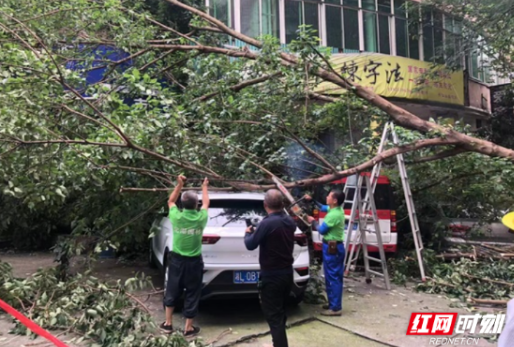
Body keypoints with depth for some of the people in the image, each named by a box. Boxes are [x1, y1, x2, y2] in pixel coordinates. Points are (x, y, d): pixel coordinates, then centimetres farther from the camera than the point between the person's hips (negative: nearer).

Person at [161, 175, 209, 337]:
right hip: (194, 261, -1)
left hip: (176, 259, 2)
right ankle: (188, 328, 19)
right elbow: (206, 203, 10)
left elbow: (170, 201, 10)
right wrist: (204, 187, 26)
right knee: (192, 294, 10)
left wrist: (179, 185, 17)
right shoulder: (201, 218, -12)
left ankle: (168, 323, 29)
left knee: (172, 291, 18)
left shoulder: (176, 217, -12)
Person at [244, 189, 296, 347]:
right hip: (287, 272, 8)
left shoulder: (267, 223, -21)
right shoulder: (290, 222, 3)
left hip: (271, 275, -8)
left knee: (273, 316, 1)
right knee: (280, 313, 22)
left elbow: (250, 245, -12)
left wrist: (248, 233, 8)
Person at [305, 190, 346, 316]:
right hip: (335, 246, 10)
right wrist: (312, 200, 22)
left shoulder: (334, 215, -23)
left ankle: (335, 308, 1)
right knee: (335, 277, 16)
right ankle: (333, 304, 26)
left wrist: (313, 222, 2)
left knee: (332, 277, -5)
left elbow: (321, 230, -14)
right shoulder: (337, 209, 7)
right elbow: (323, 208, 27)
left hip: (332, 248, -10)